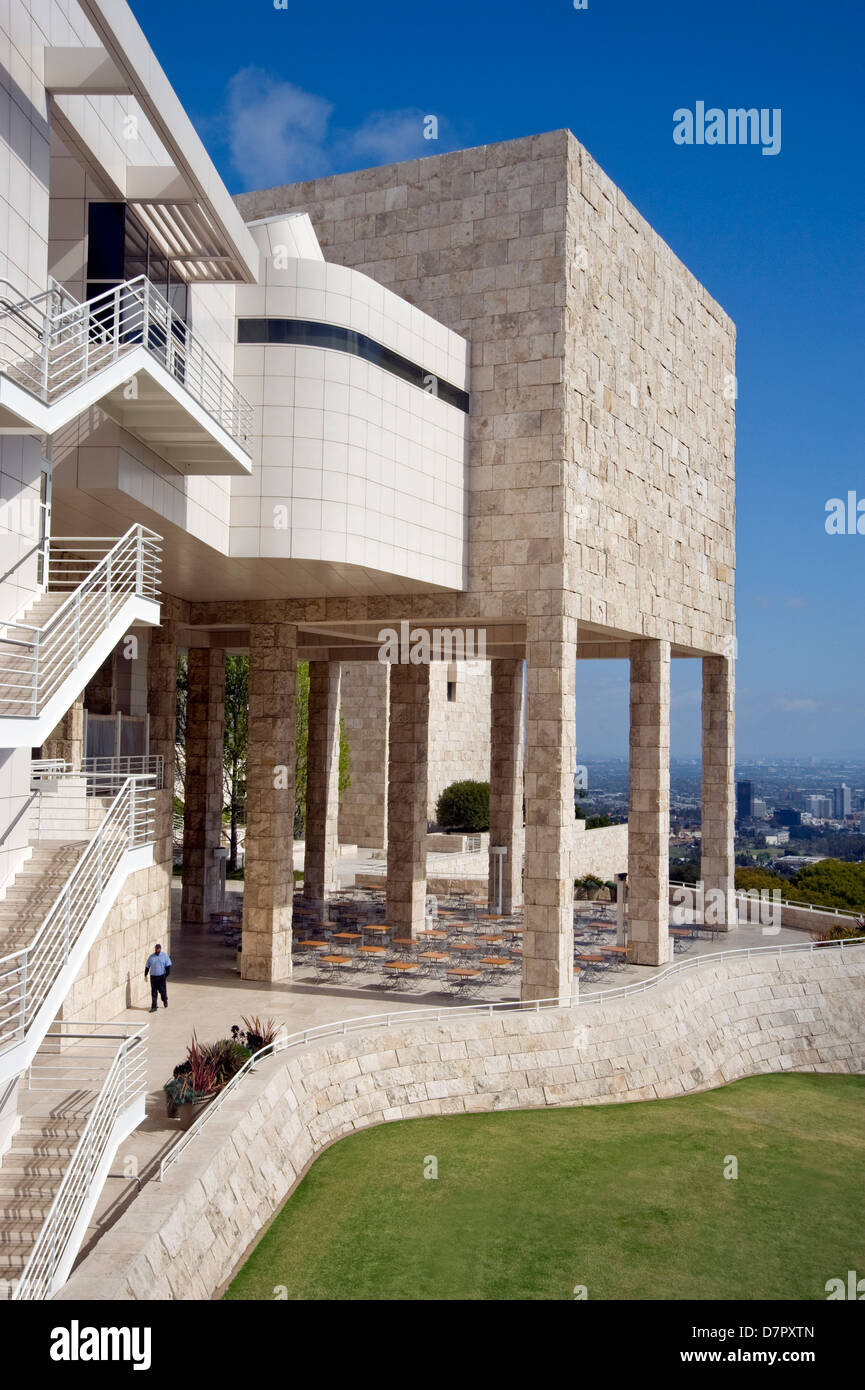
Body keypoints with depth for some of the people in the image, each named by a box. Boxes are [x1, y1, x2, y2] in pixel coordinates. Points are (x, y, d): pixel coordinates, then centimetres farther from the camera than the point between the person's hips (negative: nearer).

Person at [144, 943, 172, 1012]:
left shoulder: (165, 955, -1)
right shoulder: (151, 957, 5)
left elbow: (168, 966, -2)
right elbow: (147, 966, 14)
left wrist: (167, 975, -10)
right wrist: (145, 975, 12)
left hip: (162, 976, -2)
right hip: (153, 976, 2)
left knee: (162, 990, 2)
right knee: (153, 992, 0)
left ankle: (165, 1001, 31)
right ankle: (154, 1006, 5)